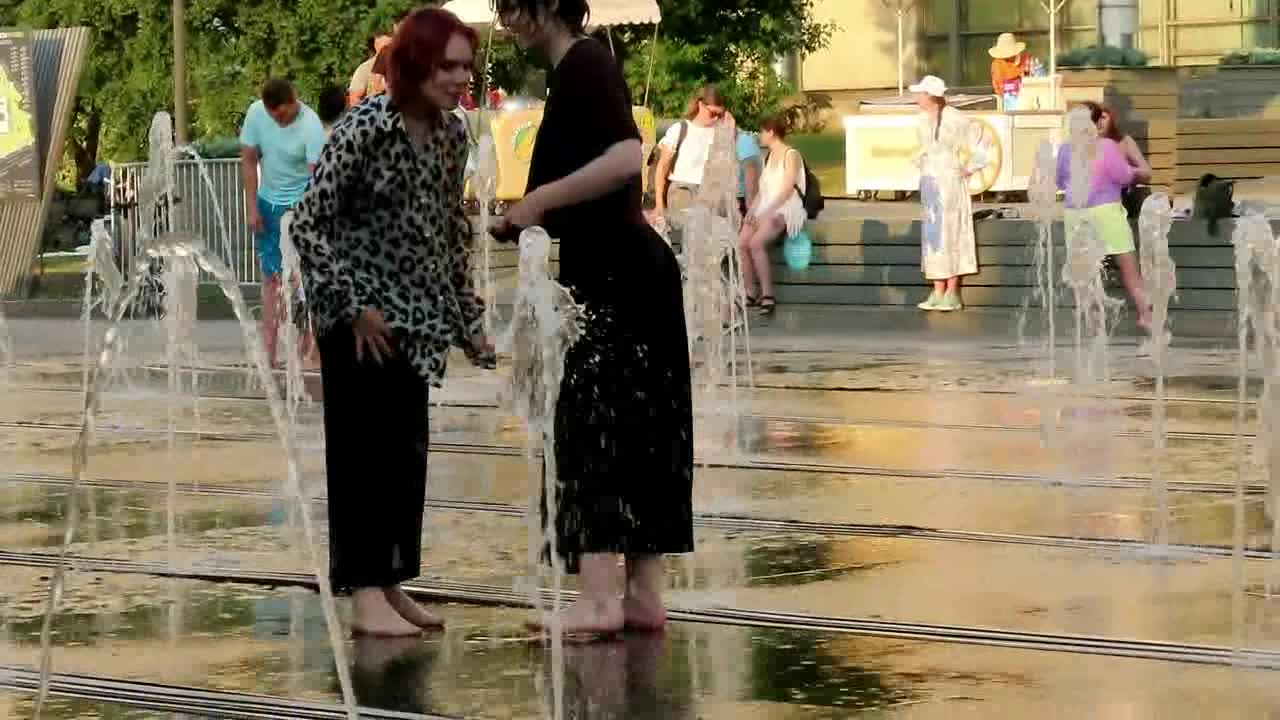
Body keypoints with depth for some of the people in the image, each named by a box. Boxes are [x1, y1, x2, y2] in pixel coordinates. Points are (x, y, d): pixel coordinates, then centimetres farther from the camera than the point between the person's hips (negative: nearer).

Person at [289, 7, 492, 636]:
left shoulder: (451, 134, 2)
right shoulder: (365, 129, -19)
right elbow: (308, 224, -19)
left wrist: (468, 318, 13)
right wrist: (354, 307, -19)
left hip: (414, 318, 7)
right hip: (362, 319, -7)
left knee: (408, 454, 10)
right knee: (365, 451, -5)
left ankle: (391, 587, 18)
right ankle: (365, 596, -2)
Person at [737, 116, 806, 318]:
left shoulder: (791, 155, -3)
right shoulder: (769, 157, 22)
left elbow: (787, 190, -12)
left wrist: (766, 213, -19)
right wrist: (752, 210, 2)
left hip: (785, 211, -8)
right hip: (765, 211, 8)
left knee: (756, 243, -31)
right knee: (741, 243, -19)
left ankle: (767, 295, -29)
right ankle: (750, 294, -17)